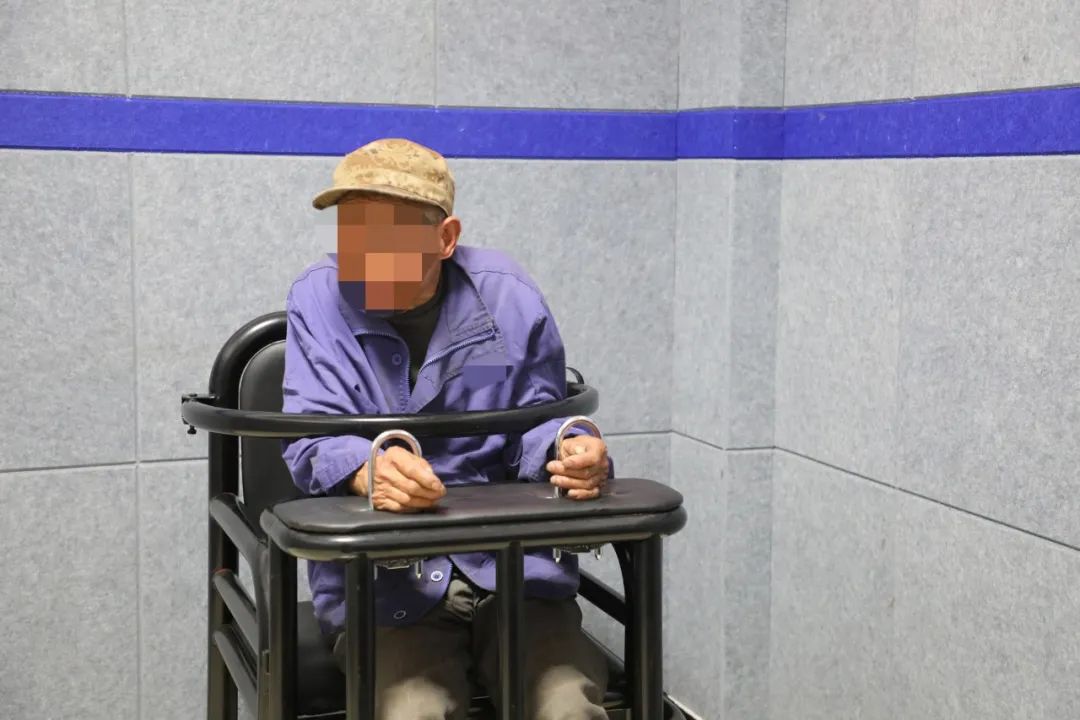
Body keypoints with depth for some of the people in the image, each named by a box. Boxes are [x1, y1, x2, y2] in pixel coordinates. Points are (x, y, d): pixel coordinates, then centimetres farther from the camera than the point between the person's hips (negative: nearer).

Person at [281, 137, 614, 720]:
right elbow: (311, 439, -10)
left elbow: (537, 428, 8)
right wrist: (367, 470, -34)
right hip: (379, 583, -1)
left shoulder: (509, 297, 1)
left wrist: (572, 455, -16)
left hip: (514, 570, 1)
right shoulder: (319, 300, -2)